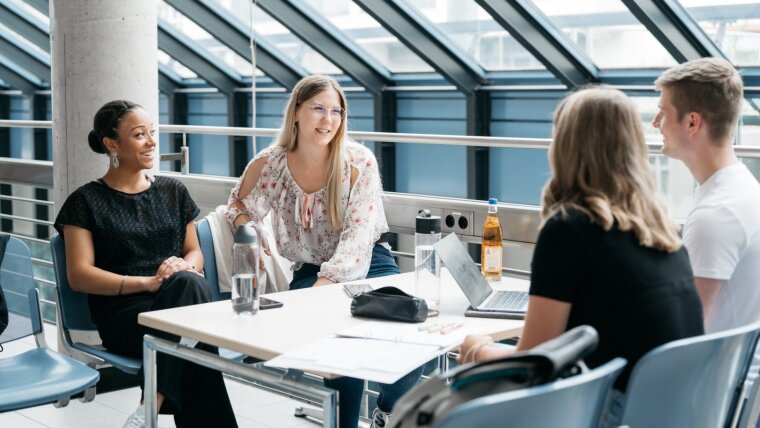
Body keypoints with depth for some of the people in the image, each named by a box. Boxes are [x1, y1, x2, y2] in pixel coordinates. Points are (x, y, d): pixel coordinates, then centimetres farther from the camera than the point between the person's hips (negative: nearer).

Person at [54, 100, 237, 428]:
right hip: (123, 309, -4)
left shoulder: (172, 191, 20)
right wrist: (147, 282, -17)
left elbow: (195, 252, 20)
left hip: (178, 299, 4)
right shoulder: (86, 201, 6)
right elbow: (80, 276, -2)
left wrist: (184, 267, -8)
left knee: (190, 283, -36)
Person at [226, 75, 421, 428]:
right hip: (309, 270, 0)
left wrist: (324, 286, -25)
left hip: (366, 264, 1)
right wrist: (247, 232, -9)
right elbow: (240, 206, 15)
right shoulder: (268, 165, -3)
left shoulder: (360, 162, -7)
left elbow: (358, 236, -13)